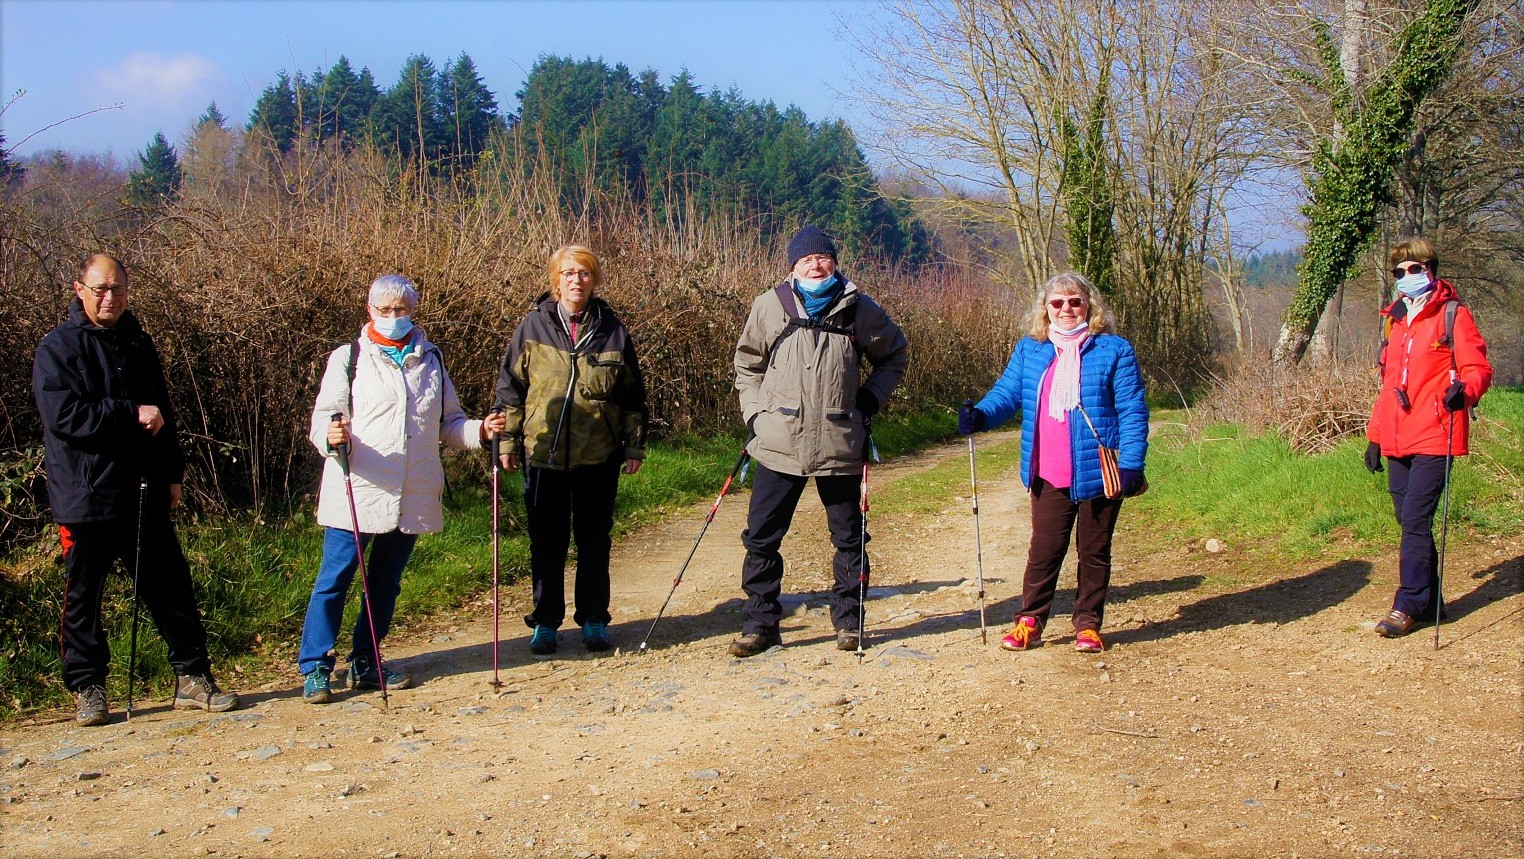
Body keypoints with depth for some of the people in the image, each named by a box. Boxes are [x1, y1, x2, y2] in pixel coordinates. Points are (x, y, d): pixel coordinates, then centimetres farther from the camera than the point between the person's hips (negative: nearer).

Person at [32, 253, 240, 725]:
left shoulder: (139, 344, 14)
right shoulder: (58, 348, -4)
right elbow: (63, 416, -17)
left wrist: (172, 474, 16)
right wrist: (132, 415, -17)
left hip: (144, 493, 5)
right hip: (85, 497, -4)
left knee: (171, 586, 6)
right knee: (83, 596, 4)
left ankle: (192, 677, 15)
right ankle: (87, 690, 16)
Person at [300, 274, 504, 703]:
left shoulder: (431, 360, 15)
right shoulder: (349, 358, 3)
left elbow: (447, 423, 19)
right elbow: (324, 416, -3)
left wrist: (480, 430, 0)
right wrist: (330, 435, -26)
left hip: (412, 497, 4)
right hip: (357, 492, -4)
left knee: (386, 582, 12)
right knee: (335, 578, -4)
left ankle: (365, 663, 23)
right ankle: (315, 668, 4)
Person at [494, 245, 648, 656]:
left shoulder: (612, 330, 3)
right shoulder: (534, 327, 1)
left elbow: (633, 395, 8)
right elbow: (510, 386, 5)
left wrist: (635, 446, 7)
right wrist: (508, 440, 2)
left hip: (599, 456, 0)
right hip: (543, 454, 0)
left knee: (594, 541, 9)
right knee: (546, 542, 8)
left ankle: (593, 621, 21)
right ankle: (545, 623, 20)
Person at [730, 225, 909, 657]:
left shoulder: (860, 309, 2)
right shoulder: (769, 306, 2)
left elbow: (896, 354, 17)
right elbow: (747, 362, 14)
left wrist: (872, 395, 5)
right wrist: (753, 412, 4)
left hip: (840, 445, 0)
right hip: (779, 443, 0)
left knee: (849, 535, 10)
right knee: (761, 536, 0)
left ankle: (848, 619, 25)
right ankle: (759, 622, 11)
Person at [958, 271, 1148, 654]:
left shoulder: (1114, 350, -3)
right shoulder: (1029, 351, 7)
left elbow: (1132, 411, -5)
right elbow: (1007, 393, 4)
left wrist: (1131, 464, -13)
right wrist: (980, 415, -18)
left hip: (1098, 474, -2)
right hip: (1049, 478, 2)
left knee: (1094, 552, 10)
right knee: (1043, 551, 7)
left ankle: (1088, 626, 21)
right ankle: (1029, 622, 15)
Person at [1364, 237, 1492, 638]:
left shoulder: (1453, 316, 0)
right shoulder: (1396, 321, 20)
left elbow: (1478, 368, -6)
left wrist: (1464, 389, -29)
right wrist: (1374, 436, 20)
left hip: (1434, 437, -6)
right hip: (1397, 441, 7)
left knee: (1415, 519, -11)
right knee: (1410, 521, 8)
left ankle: (1409, 605, -5)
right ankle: (1429, 601, 18)